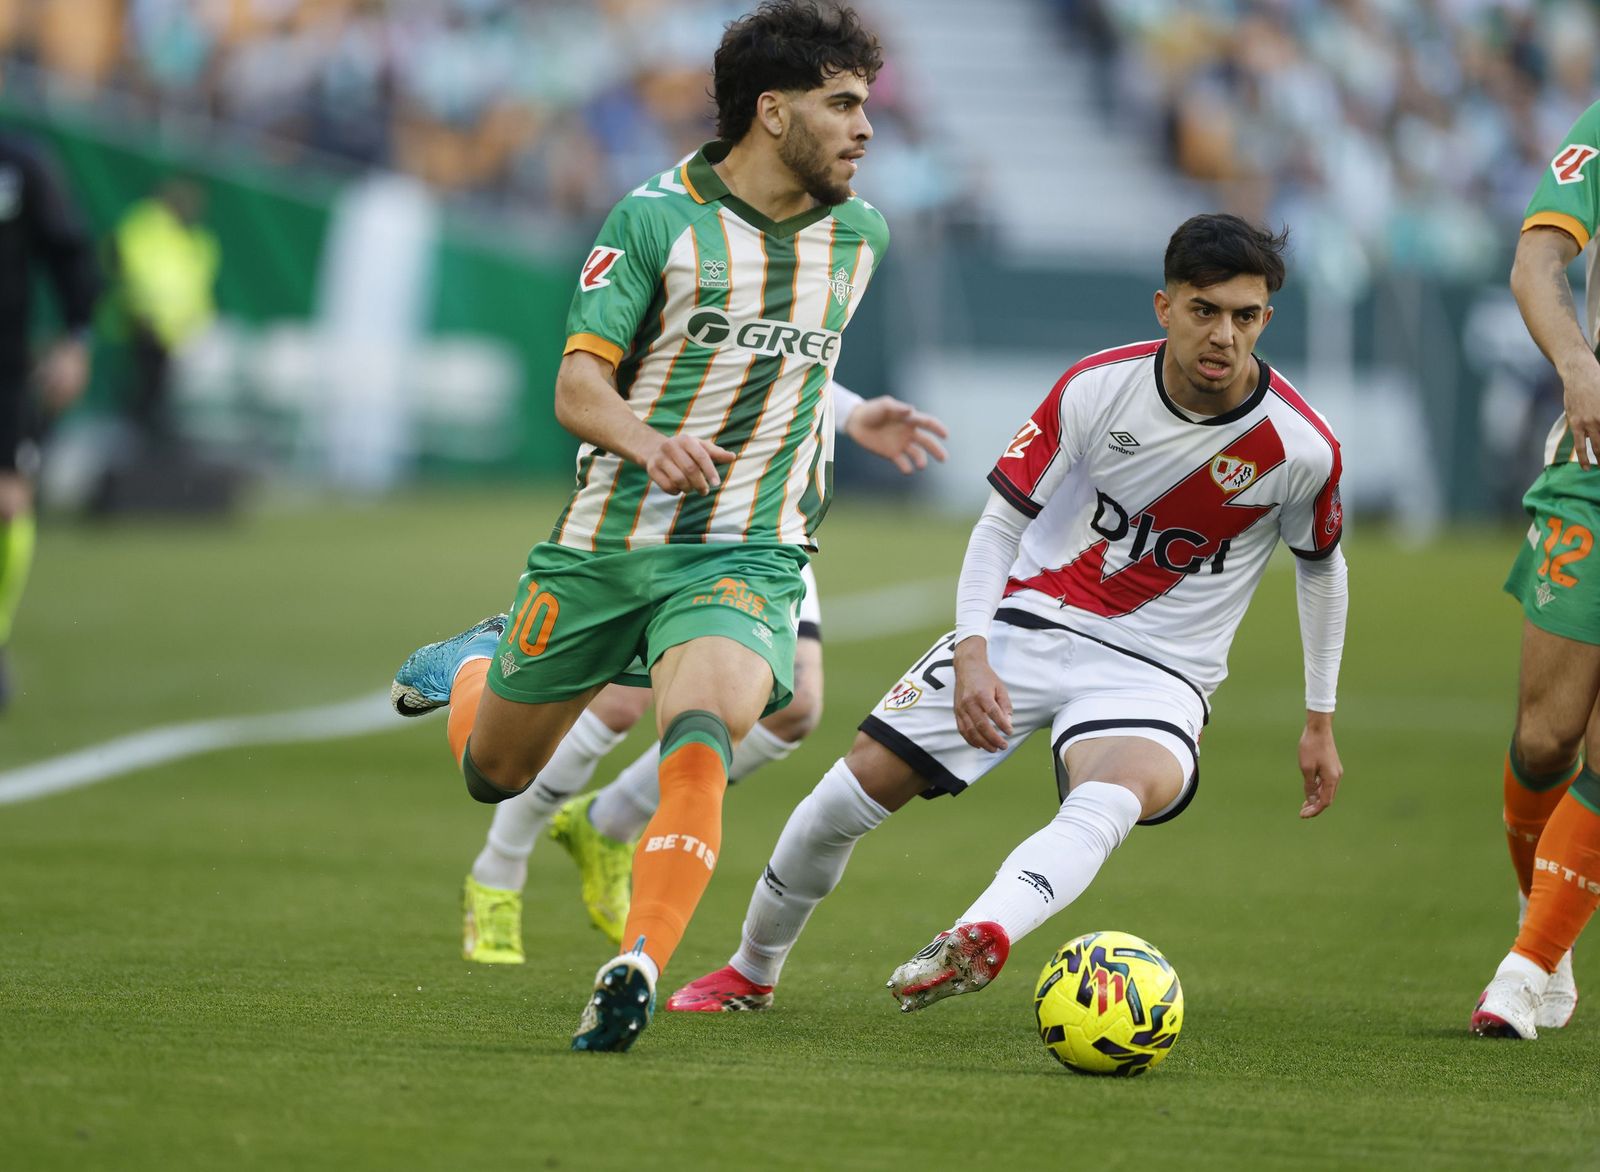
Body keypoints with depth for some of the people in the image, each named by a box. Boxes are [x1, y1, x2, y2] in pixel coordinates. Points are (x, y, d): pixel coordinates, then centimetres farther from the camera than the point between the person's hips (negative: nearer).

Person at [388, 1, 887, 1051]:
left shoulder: (858, 234, 6)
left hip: (745, 557, 1)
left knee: (702, 736, -32)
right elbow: (579, 383, -13)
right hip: (610, 537, -1)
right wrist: (647, 440, -31)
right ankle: (481, 665, 51)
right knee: (496, 772, 16)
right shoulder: (657, 218, -8)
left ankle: (637, 970, -40)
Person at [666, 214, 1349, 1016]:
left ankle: (979, 938, -63)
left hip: (1157, 672, -2)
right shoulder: (1097, 389, -11)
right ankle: (751, 972, 21)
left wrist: (1320, 720, 13)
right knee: (858, 785, -3)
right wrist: (971, 654, -20)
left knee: (1118, 795, -38)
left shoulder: (1300, 447, -12)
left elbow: (1321, 567, 8)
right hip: (1031, 624, 2)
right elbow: (1000, 522, -4)